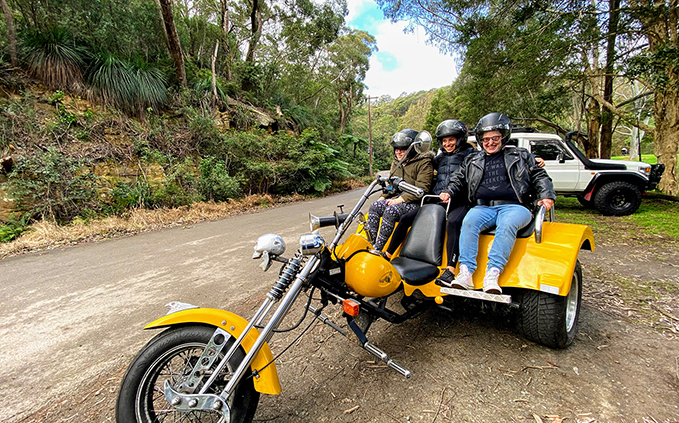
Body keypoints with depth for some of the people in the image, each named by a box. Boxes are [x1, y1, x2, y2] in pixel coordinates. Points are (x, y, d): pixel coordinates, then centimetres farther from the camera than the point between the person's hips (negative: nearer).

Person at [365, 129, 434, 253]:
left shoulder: (424, 163, -6)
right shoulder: (396, 163, 17)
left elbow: (422, 189, -15)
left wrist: (401, 199, -23)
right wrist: (383, 197, 4)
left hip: (415, 203, -7)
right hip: (397, 199, 7)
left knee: (391, 210, -33)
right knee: (375, 206, -19)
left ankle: (377, 249, -30)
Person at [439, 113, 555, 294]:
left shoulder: (521, 156, 21)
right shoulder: (472, 160, 26)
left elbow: (539, 177, 18)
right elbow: (459, 179, 27)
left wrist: (546, 196, 1)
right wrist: (449, 192, 7)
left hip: (514, 206, -1)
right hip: (483, 207, 2)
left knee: (507, 224, -37)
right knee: (469, 222, -33)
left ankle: (493, 274, -43)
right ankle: (466, 272, -39)